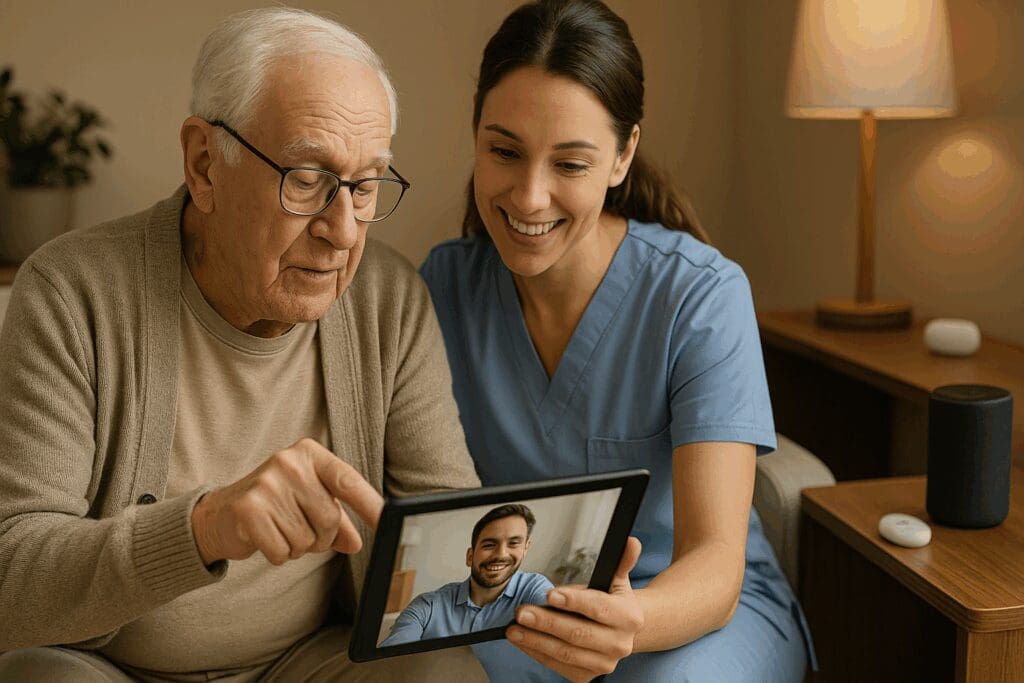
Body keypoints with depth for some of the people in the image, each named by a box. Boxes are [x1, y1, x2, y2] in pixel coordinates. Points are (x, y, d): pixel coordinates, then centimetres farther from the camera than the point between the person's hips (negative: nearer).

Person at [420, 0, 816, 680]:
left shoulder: (703, 296, -19)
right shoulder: (445, 285, -7)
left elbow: (715, 560, -24)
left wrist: (631, 622, -45)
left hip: (704, 608, -2)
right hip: (527, 610, 3)